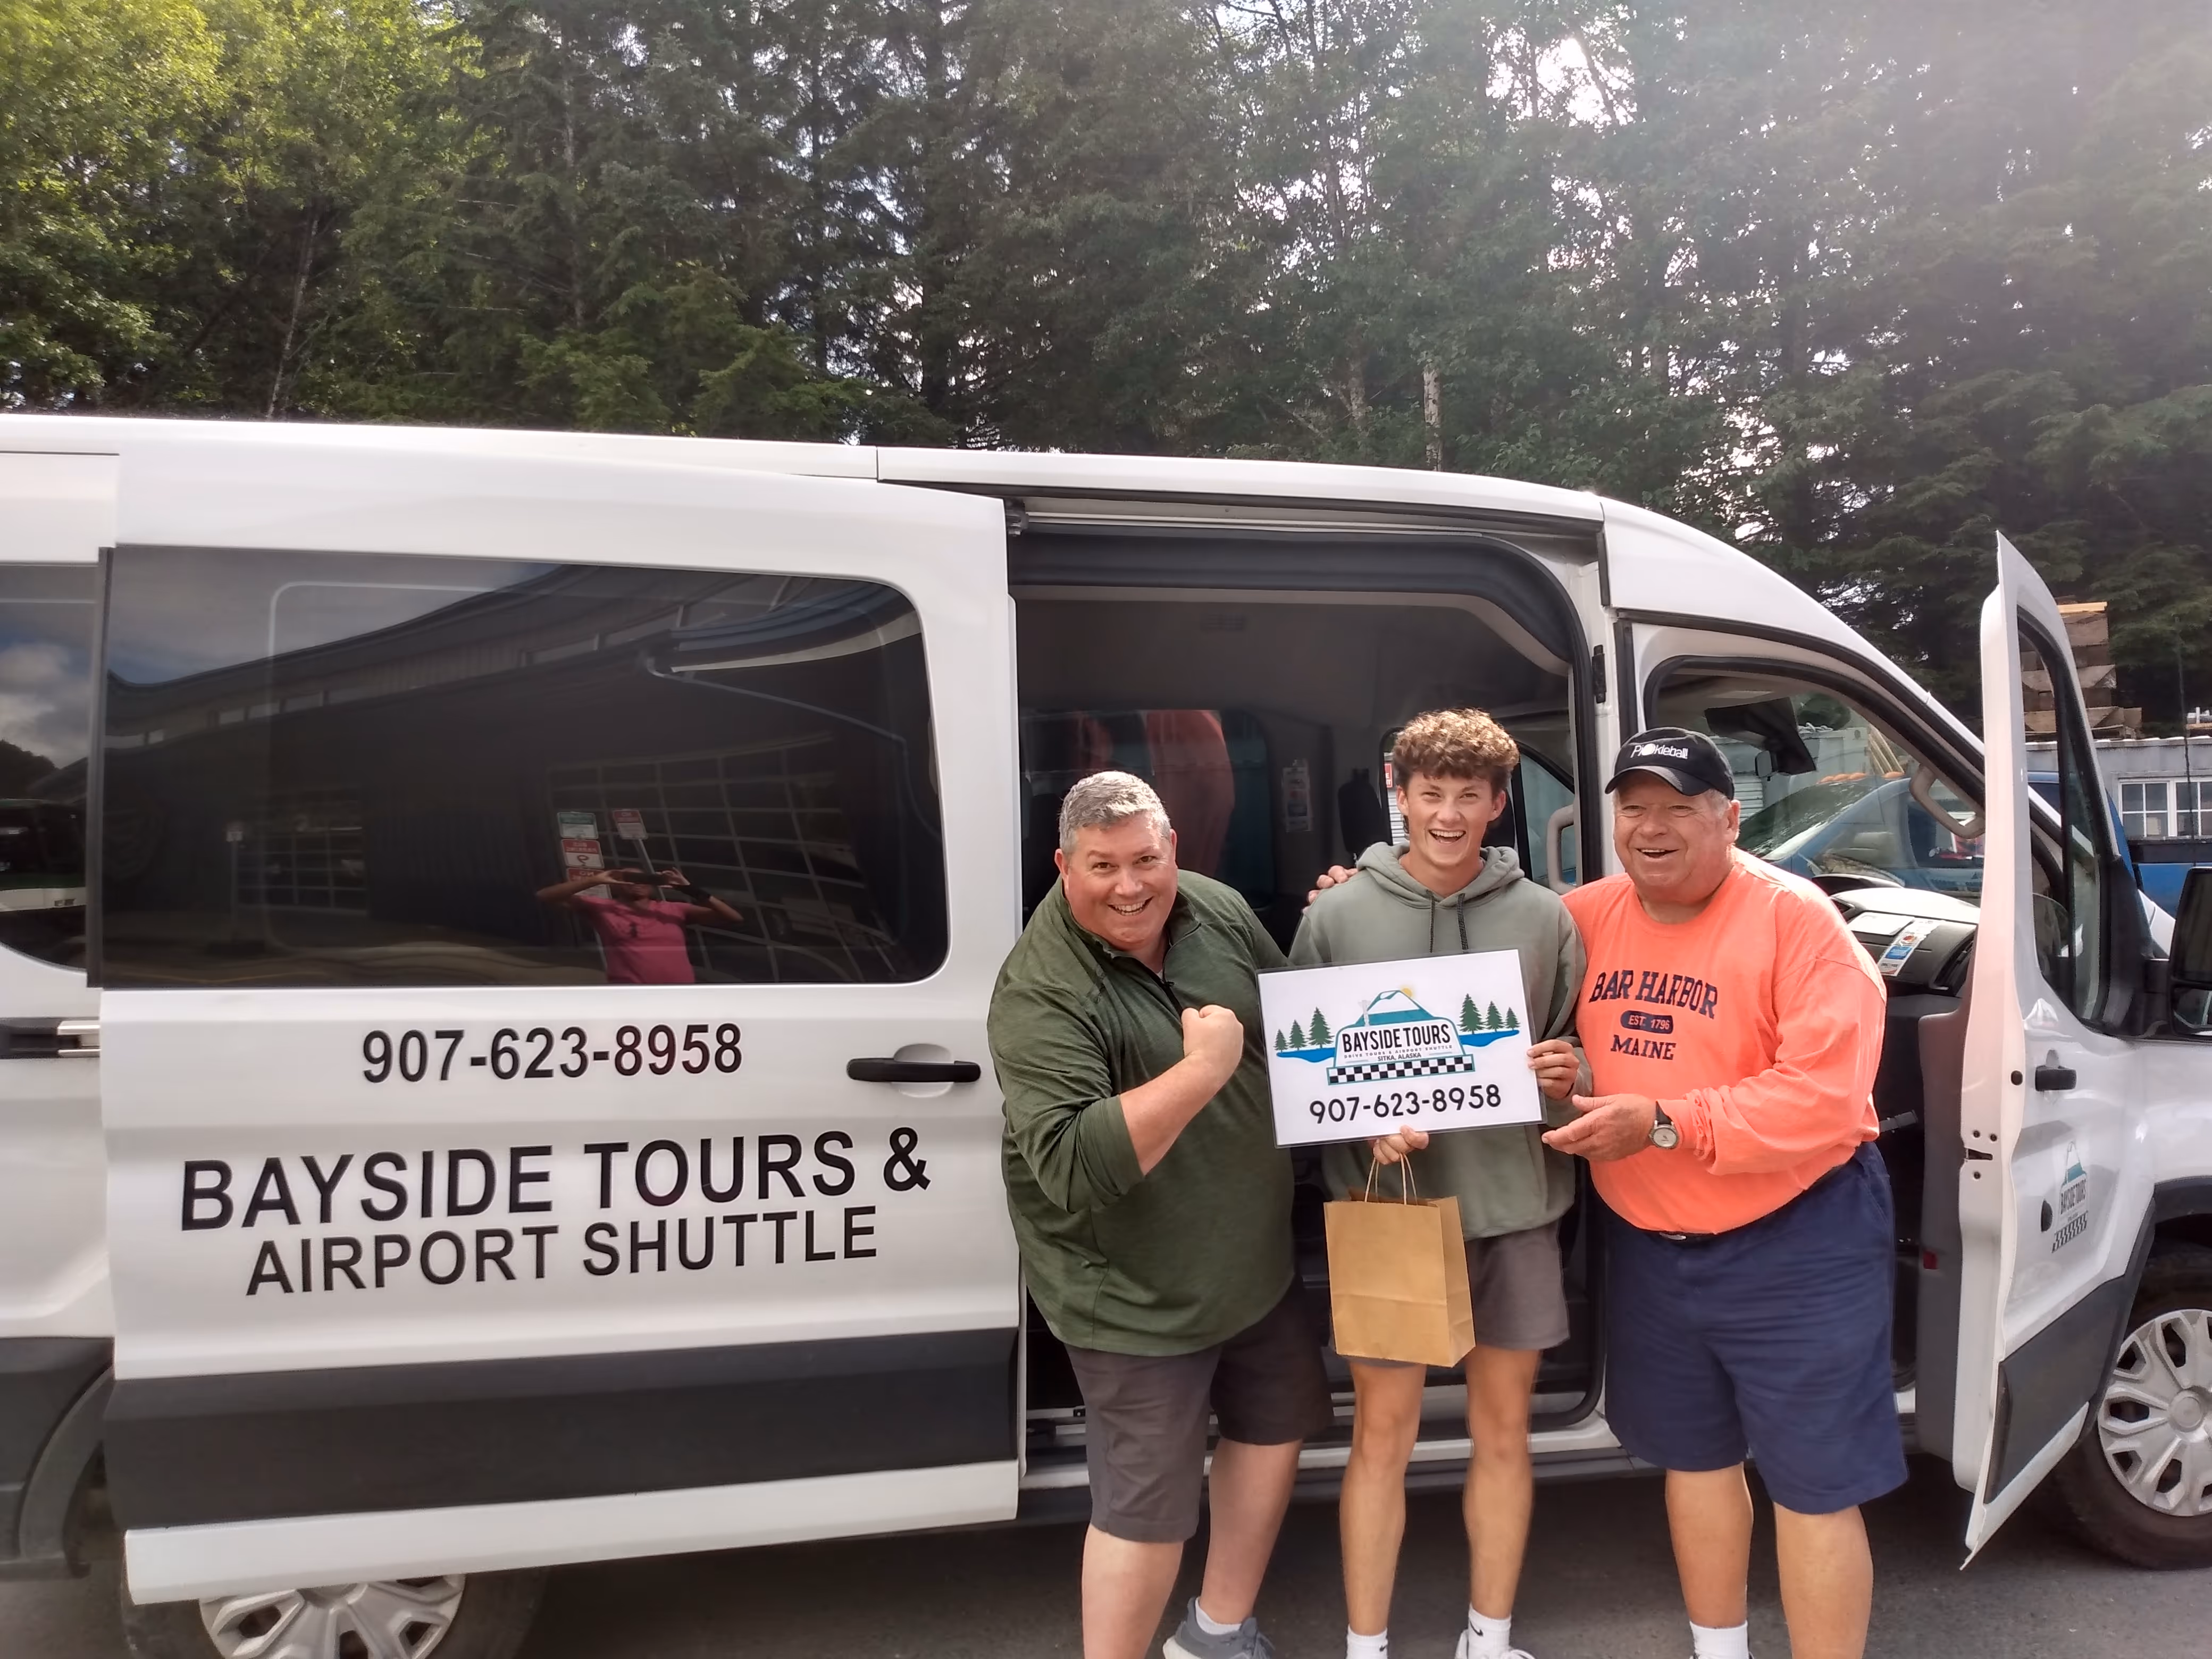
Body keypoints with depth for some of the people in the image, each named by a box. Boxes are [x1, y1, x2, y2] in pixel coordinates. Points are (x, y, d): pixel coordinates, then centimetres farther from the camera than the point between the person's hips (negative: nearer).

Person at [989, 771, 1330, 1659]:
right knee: (1149, 1505, 1)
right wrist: (1200, 1072, -37)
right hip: (1135, 1292, -8)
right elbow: (1072, 1167, -35)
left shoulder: (1220, 912, -5)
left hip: (1256, 1259, 8)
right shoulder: (1041, 994, -26)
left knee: (1275, 1425, 23)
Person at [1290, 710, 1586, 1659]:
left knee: (1503, 1425, 14)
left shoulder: (1545, 918, 2)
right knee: (1384, 1429, 7)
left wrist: (1569, 1077, -14)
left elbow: (1582, 1060, 8)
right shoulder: (1336, 916, -3)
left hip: (1514, 1208, 2)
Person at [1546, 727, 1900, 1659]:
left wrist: (1664, 1122, -27)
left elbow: (1826, 1097, -24)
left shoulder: (1796, 919, -17)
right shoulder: (1583, 919, 0)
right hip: (1646, 1245, 6)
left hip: (1795, 1240, -6)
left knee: (1813, 1483, 4)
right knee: (1694, 1455, 22)